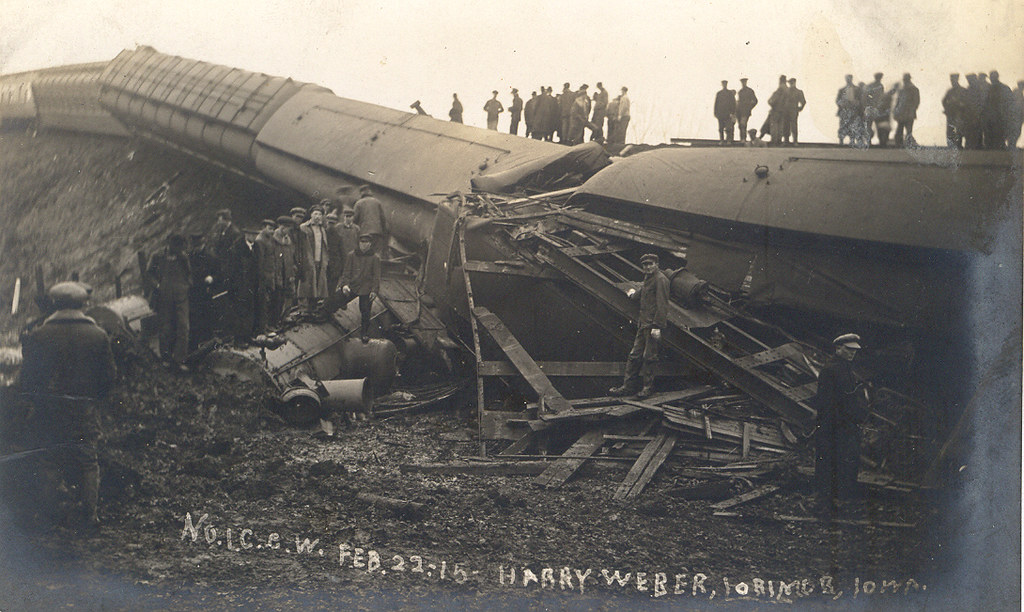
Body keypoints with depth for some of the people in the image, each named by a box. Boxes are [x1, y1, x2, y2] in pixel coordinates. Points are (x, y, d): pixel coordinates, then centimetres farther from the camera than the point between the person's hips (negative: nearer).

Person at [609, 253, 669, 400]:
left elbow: (662, 304, -17)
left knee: (648, 357, -4)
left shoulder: (660, 279, -11)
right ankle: (628, 386, 13)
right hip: (643, 323, 9)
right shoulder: (648, 277, 18)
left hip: (652, 324, -9)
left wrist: (657, 326, -22)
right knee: (634, 355, 8)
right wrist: (633, 295, 61)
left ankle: (648, 387, 6)